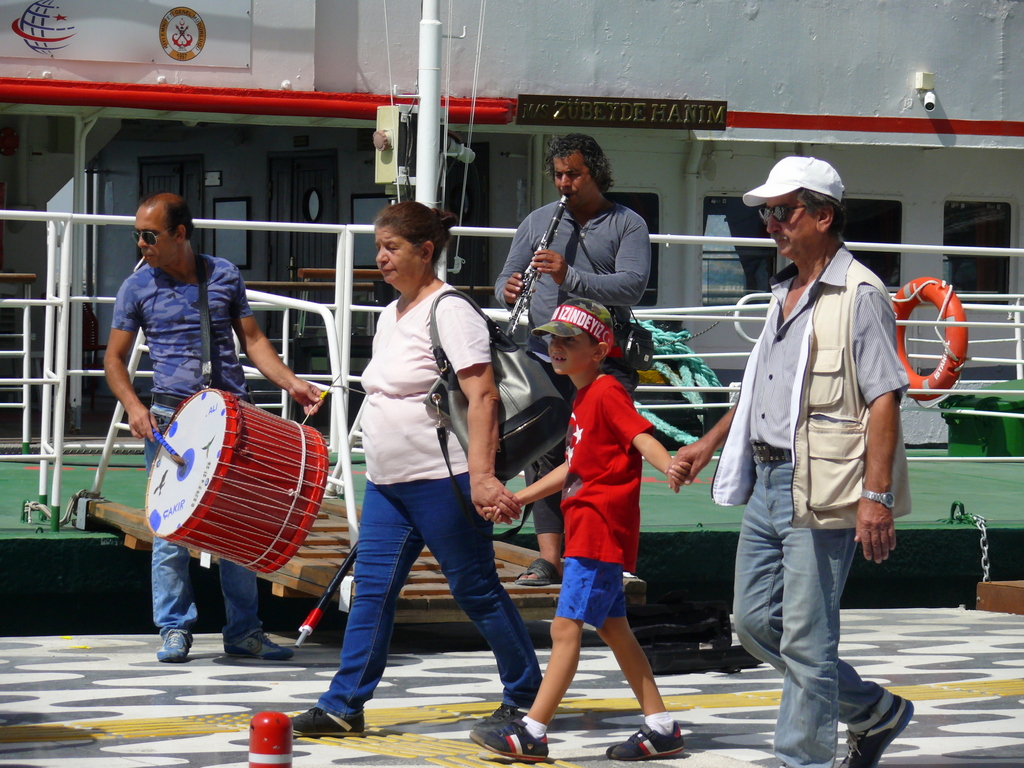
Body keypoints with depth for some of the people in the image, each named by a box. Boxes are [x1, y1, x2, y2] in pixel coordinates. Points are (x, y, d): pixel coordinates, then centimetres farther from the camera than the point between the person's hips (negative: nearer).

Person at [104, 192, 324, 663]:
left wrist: (290, 383, -2)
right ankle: (175, 629, 8)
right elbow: (115, 358, 7)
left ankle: (243, 630, 11)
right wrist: (133, 406, -10)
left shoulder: (224, 276, 7)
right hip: (170, 418, -1)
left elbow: (252, 340, 12)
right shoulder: (137, 288, 4)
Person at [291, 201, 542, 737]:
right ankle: (343, 707, 8)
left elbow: (482, 397, -20)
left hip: (444, 480, -8)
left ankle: (526, 695, 14)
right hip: (386, 484, 8)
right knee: (371, 592, 5)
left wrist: (480, 476, -28)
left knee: (476, 590, 1)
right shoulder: (391, 315, 15)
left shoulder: (450, 312, -12)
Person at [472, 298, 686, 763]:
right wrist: (520, 497, 34)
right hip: (587, 528, 10)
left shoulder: (606, 392, -11)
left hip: (600, 529, -10)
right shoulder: (582, 398, 18)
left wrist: (670, 467, -45)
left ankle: (531, 732, -12)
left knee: (566, 626, -11)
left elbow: (642, 436, -26)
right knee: (612, 628, 12)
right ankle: (660, 727, 16)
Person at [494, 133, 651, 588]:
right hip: (543, 359, 3)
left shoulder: (627, 225, 5)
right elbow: (506, 279, 13)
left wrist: (570, 277, -21)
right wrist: (509, 290, -12)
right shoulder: (537, 222, 16)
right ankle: (549, 557, 0)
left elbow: (632, 287, -10)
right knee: (544, 456, -1)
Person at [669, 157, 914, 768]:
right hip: (767, 483, 10)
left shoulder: (859, 294, -11)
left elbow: (885, 398, -17)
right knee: (755, 620, 13)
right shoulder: (787, 295, 17)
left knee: (806, 638, -5)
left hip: (823, 489, -10)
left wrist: (876, 495, -23)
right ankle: (874, 711, 26)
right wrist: (711, 443, 28)